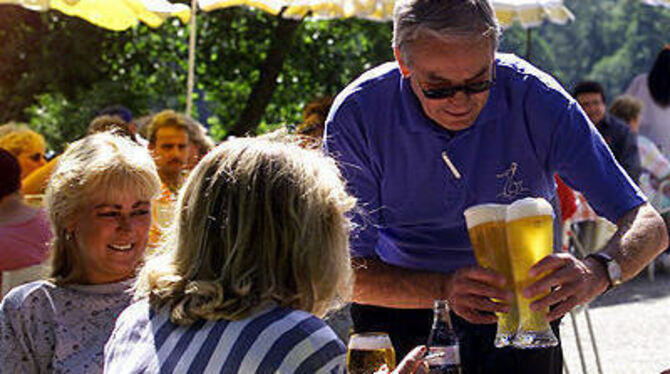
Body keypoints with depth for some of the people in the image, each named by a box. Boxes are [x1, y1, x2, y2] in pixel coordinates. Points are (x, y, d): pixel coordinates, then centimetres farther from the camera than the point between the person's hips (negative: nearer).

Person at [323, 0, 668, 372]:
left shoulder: (537, 99, -16)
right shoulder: (357, 115, -18)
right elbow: (351, 274, -20)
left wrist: (597, 271, -40)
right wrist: (444, 290, -39)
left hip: (518, 298, 1)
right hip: (404, 296, 0)